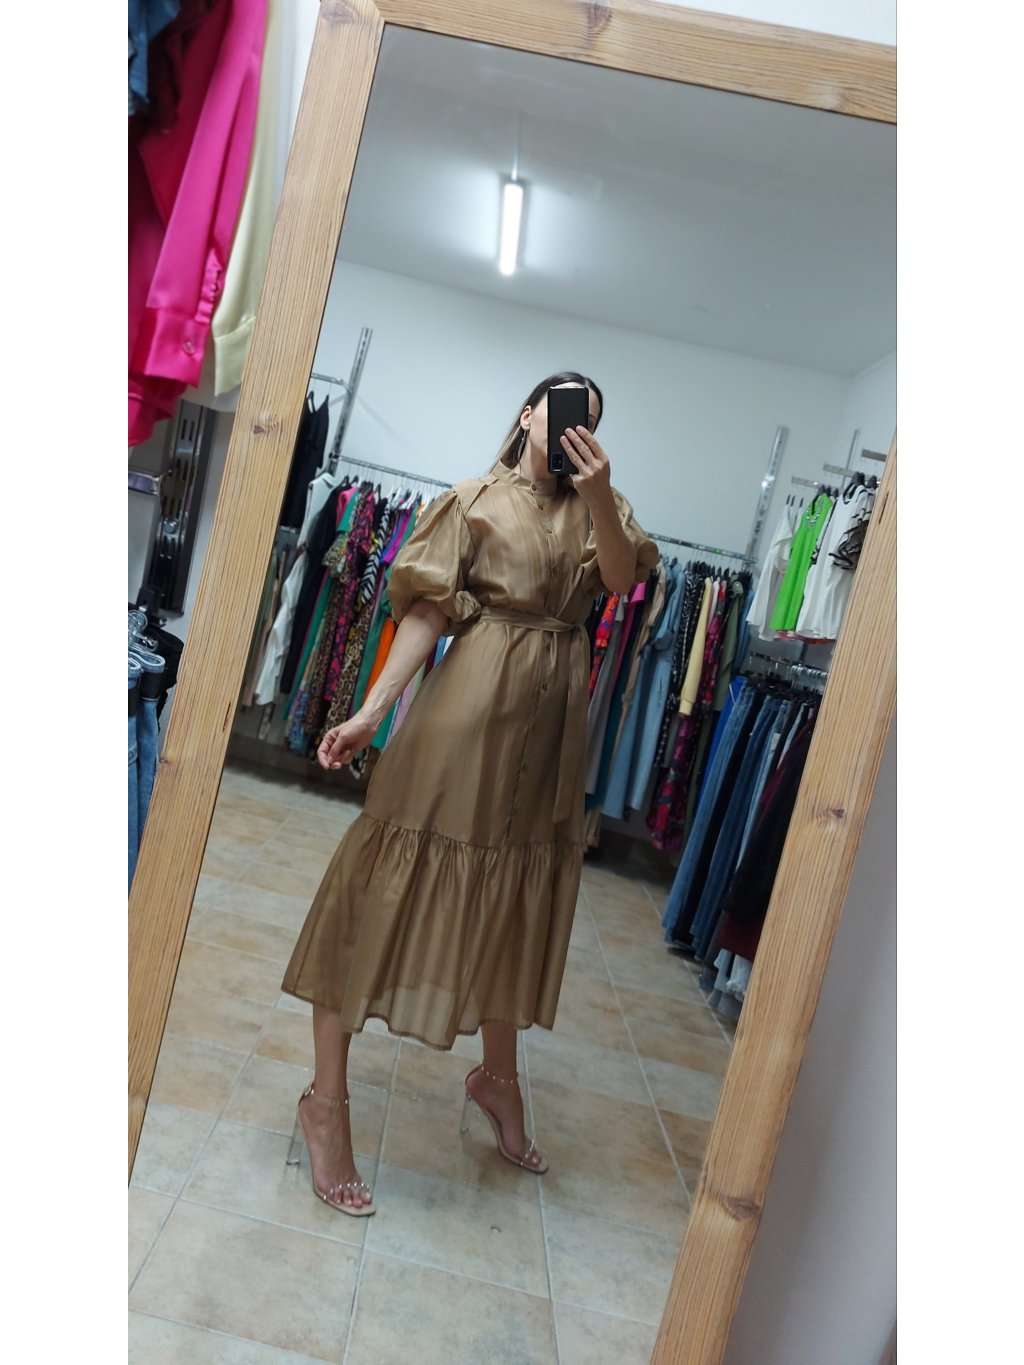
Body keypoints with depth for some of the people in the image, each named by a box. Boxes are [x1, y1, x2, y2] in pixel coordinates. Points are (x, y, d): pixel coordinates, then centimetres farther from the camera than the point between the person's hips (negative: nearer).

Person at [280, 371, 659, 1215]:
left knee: (518, 893, 15)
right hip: (472, 701, -5)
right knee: (396, 882, -4)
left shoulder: (595, 506, 14)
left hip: (551, 718, 5)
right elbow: (427, 611, -8)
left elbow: (622, 579, -5)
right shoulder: (476, 501, 1)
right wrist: (372, 710, -17)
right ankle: (326, 1101, 7)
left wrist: (598, 495, -19)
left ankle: (497, 1076, 35)